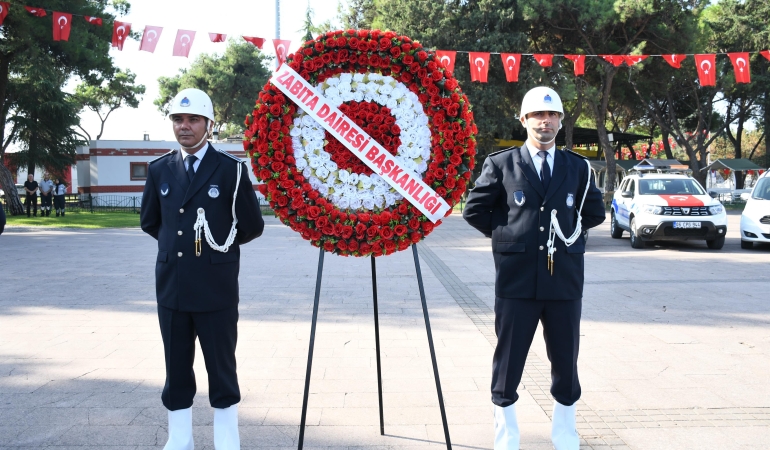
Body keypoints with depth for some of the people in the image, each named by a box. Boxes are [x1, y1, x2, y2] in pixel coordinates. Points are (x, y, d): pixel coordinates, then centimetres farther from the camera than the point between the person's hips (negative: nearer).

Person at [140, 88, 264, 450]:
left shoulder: (231, 169, -5)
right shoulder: (159, 170, 8)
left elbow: (252, 226, 0)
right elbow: (149, 221, 21)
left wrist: (218, 244, 8)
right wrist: (177, 243, 13)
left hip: (216, 287, -4)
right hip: (171, 286, 4)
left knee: (222, 369, 6)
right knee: (176, 369, 12)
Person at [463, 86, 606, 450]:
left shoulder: (578, 167, 9)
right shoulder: (501, 164, 1)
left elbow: (595, 212, 20)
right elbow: (475, 210, 5)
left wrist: (568, 230, 9)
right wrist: (508, 234, 2)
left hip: (565, 278, 3)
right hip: (516, 277, -2)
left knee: (566, 361, 10)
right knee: (508, 361, 5)